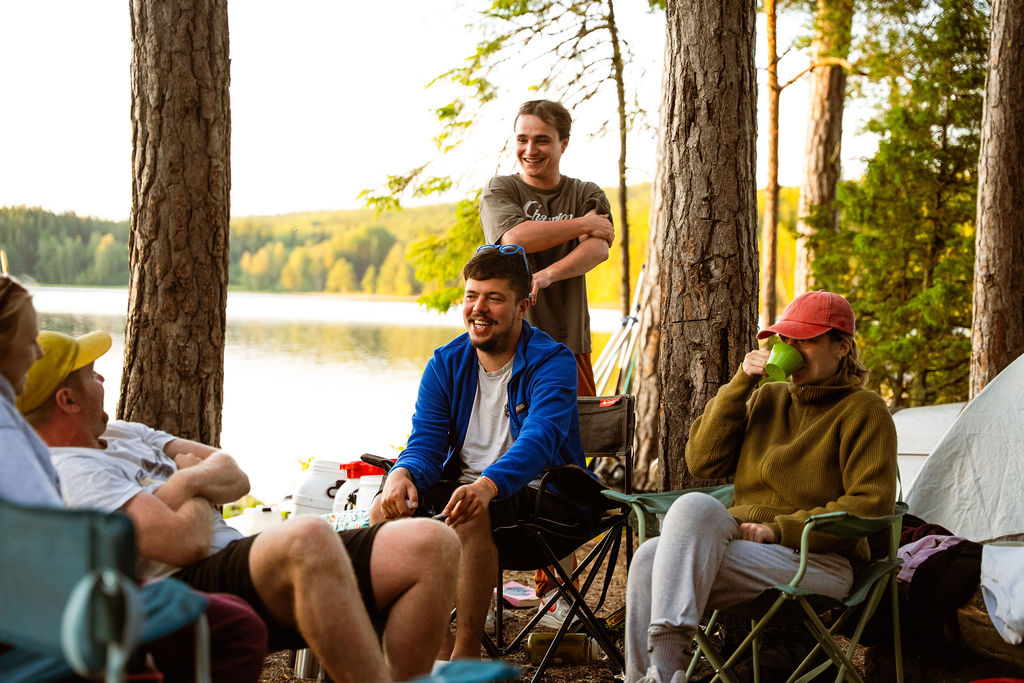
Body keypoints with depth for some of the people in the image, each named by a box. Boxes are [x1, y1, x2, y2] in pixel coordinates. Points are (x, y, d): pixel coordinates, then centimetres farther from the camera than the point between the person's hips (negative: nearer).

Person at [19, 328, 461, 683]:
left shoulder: (123, 435, 26)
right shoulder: (66, 471, -5)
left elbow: (234, 478, 20)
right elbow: (186, 541, -18)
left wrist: (187, 482, -3)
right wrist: (199, 494, 6)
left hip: (249, 565, 9)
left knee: (433, 545, -10)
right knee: (309, 537, -42)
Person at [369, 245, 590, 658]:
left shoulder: (552, 362, -10)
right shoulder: (446, 365, 7)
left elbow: (540, 439, -27)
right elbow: (425, 443, -1)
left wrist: (487, 485, -47)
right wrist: (401, 474, -27)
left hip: (537, 497, -5)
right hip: (463, 485, 5)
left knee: (472, 514, -36)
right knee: (386, 509, -21)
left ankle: (466, 655, -26)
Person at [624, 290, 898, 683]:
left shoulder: (864, 411, 1)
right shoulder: (767, 399, 18)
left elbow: (870, 505, -9)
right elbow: (703, 463, 9)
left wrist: (780, 529, -14)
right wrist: (740, 385, 0)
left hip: (821, 563, -5)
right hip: (742, 544, 6)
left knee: (696, 509, -32)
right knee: (650, 556, -27)